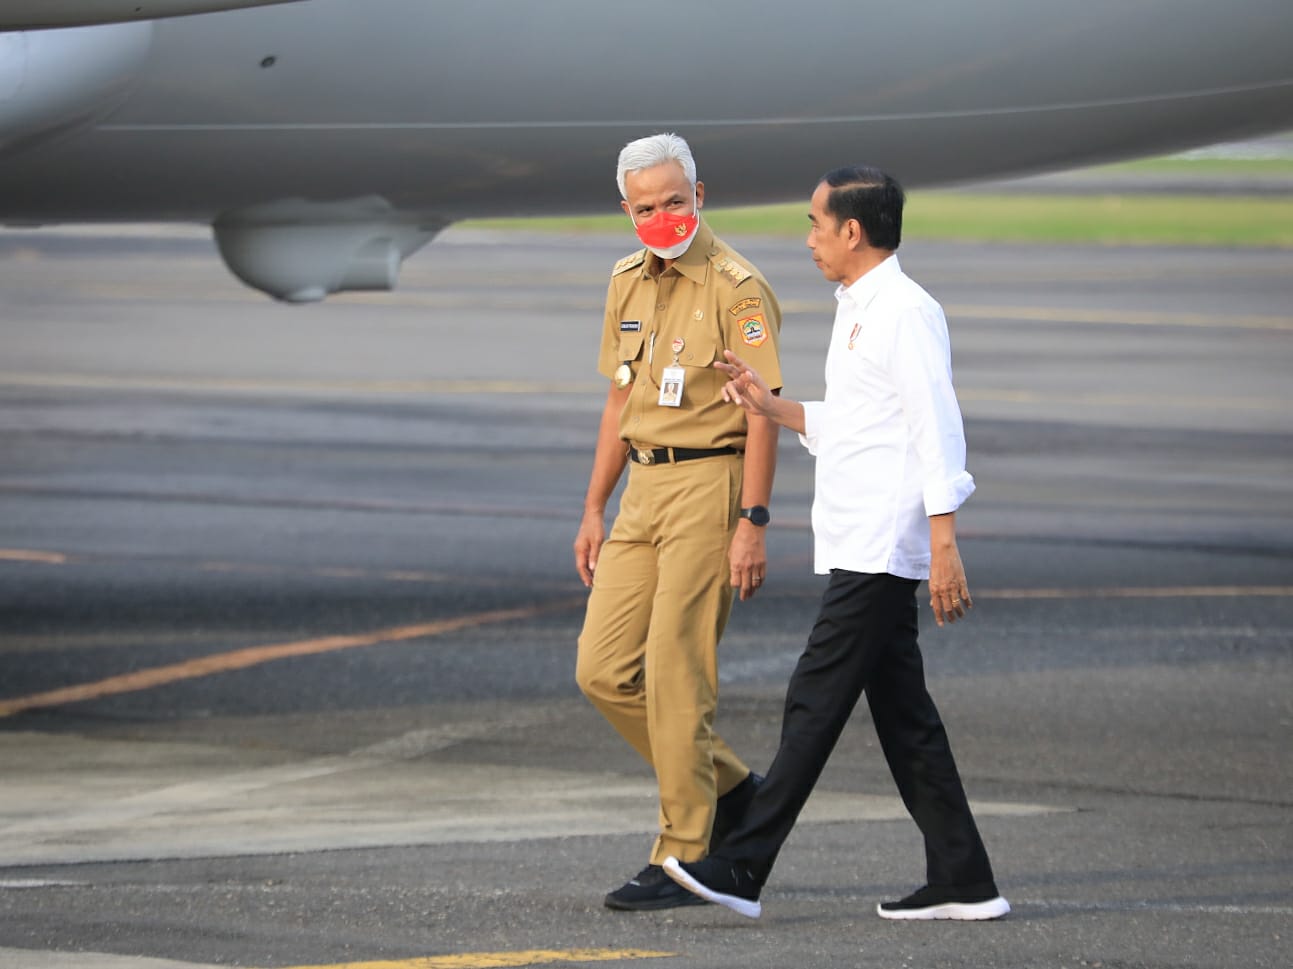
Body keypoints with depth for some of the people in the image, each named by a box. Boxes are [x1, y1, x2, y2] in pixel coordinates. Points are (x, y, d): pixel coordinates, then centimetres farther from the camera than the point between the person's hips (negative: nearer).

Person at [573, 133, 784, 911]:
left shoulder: (736, 288, -11)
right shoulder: (629, 284, 13)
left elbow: (763, 413, -14)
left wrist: (753, 524, -19)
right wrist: (594, 510, 18)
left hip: (710, 482, -8)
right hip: (645, 488, 8)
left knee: (676, 671, -8)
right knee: (604, 670, 4)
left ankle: (683, 859, -2)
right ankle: (727, 787, 20)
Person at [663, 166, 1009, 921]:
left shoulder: (907, 313, -13)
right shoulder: (859, 313, 18)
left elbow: (937, 430, -18)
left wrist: (944, 546, -23)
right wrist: (774, 408, 18)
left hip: (882, 552, -10)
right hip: (861, 548, 10)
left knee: (816, 702, -9)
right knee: (903, 716, 8)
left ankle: (744, 869, -8)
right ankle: (962, 882, 9)